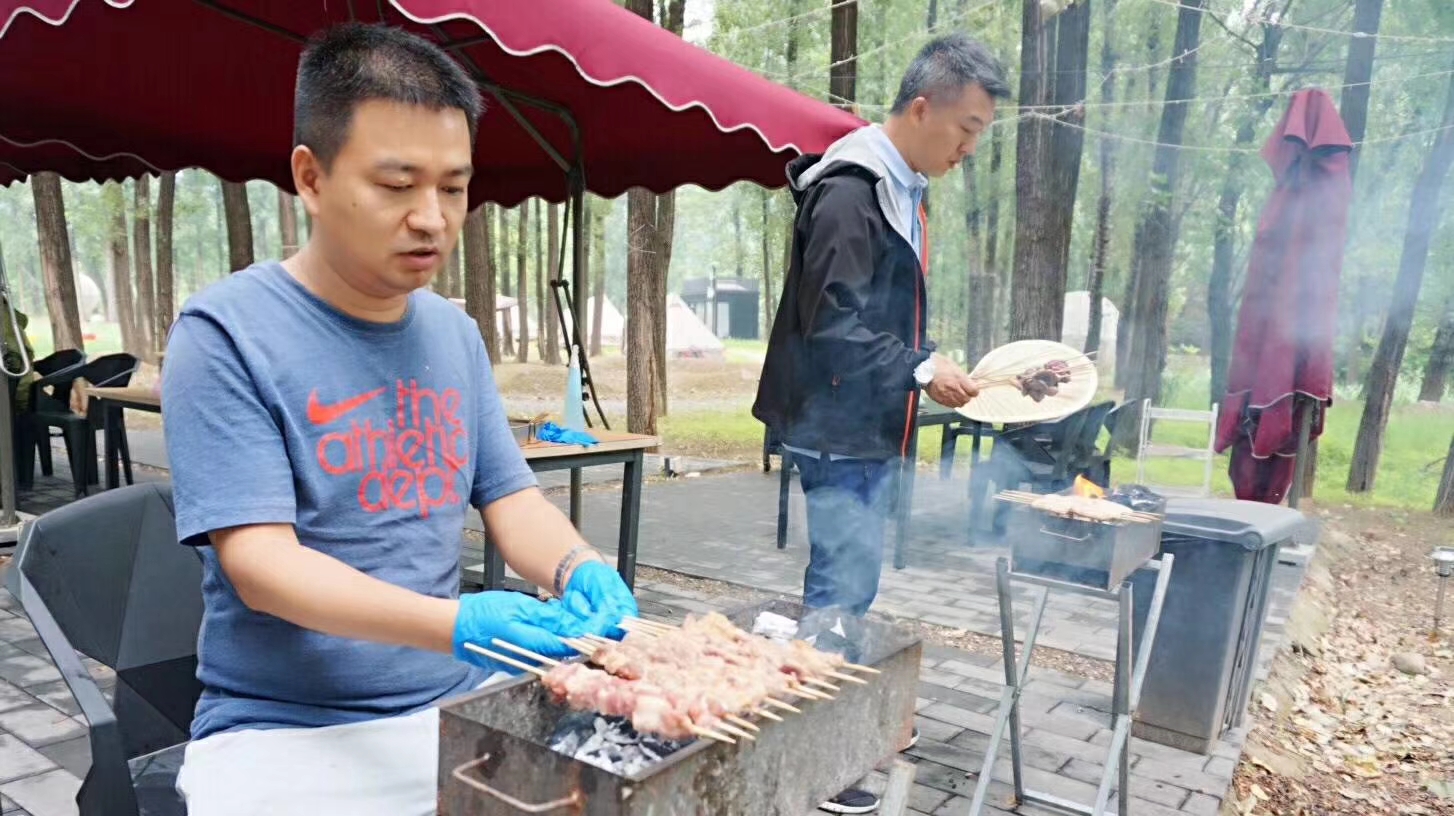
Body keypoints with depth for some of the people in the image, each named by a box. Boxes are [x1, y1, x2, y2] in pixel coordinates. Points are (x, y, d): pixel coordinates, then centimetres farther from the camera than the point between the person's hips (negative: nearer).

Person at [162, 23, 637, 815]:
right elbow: (259, 563, -17)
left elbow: (511, 498, 6)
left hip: (463, 705, 5)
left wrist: (578, 569, -15)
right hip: (289, 731, -4)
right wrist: (454, 626, -30)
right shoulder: (226, 332, -11)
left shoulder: (455, 333, 6)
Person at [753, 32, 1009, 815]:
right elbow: (832, 325, -23)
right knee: (841, 591, -4)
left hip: (876, 429, 10)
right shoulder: (850, 193, -17)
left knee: (850, 587, 17)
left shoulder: (903, 191, 14)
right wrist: (922, 370, -19)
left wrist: (934, 368, 10)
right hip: (839, 429, -10)